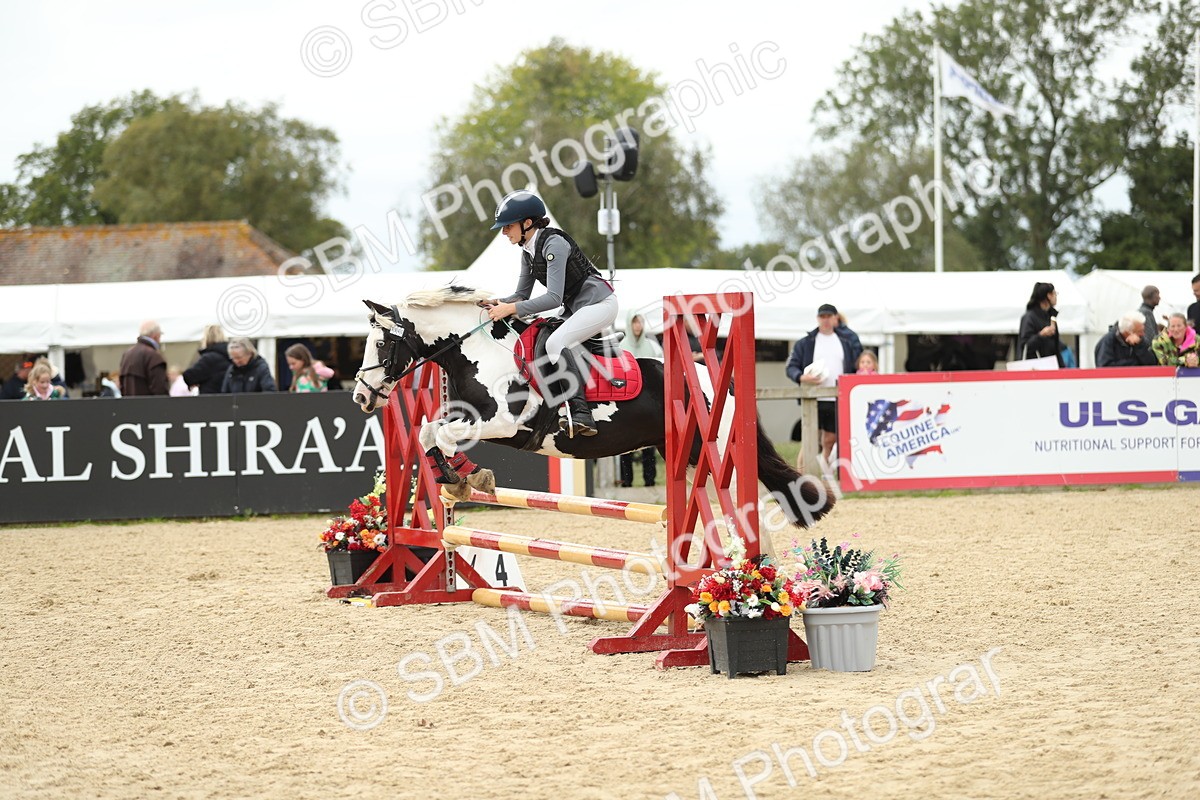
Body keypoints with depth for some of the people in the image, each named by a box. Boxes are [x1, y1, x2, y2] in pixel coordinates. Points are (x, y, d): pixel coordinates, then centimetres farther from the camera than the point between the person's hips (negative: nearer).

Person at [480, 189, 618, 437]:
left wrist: (511, 308, -30)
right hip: (575, 309, 10)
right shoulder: (528, 252, 6)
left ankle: (581, 415, -34)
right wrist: (498, 303, -7)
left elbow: (554, 298, -29)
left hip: (599, 303, -10)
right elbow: (522, 294, 14)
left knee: (555, 343, -27)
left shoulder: (554, 244, -22)